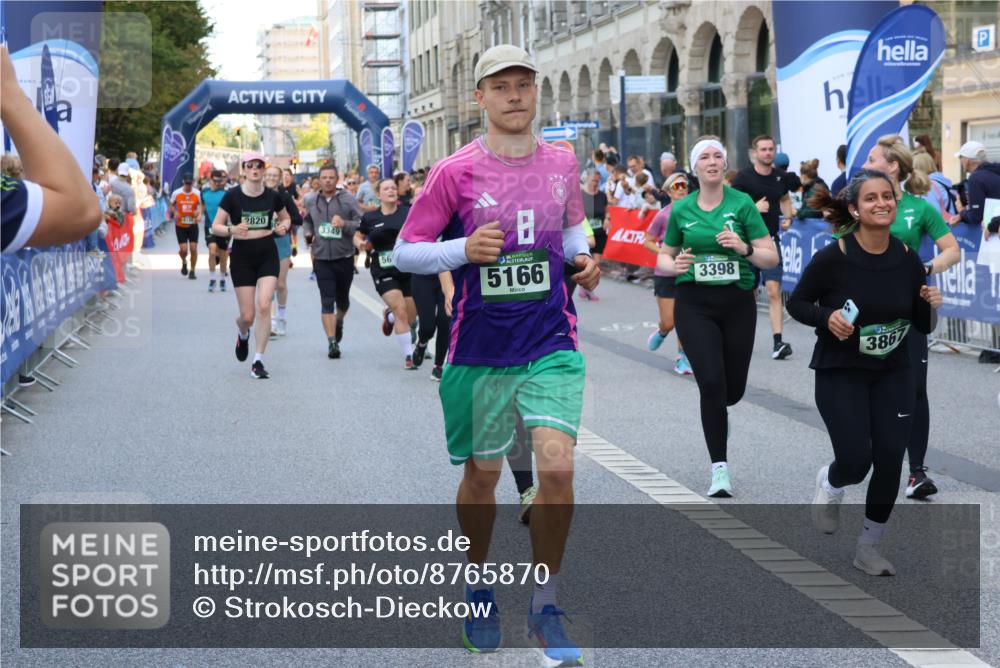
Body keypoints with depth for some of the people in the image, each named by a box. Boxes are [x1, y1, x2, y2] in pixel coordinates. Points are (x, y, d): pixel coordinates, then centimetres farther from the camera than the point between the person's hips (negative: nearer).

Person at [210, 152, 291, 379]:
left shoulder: (273, 196, 0)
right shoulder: (232, 196, -7)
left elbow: (286, 218, 17)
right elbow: (215, 227, -5)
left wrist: (284, 226, -6)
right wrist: (232, 230, -25)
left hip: (268, 256, 1)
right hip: (242, 258, -1)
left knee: (264, 307, -14)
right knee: (248, 315, 0)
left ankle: (258, 361, -5)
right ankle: (242, 334, 39)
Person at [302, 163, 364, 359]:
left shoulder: (348, 199, -5)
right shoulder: (311, 201, 4)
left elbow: (363, 224, -8)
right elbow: (306, 221, 22)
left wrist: (345, 224, -25)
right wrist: (308, 234, 2)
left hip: (344, 257, 0)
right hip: (321, 258, 1)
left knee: (342, 299, 16)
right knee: (327, 301, -8)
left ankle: (339, 322, 48)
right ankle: (332, 342, -8)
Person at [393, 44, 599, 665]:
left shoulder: (562, 163, 4)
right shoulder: (455, 172, -6)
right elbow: (404, 252, -2)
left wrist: (583, 257, 2)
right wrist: (463, 249, -18)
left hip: (551, 342, 1)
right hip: (480, 350, -1)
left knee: (558, 468, -14)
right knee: (481, 475, 11)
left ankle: (546, 607, 4)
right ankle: (479, 585, 37)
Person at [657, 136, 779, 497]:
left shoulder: (742, 203, -1)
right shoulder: (681, 209, 4)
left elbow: (771, 258, -3)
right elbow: (663, 257, 15)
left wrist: (744, 248, -22)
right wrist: (674, 265, -8)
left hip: (737, 303, 0)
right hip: (694, 304, 0)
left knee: (734, 389, 8)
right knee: (712, 383, -15)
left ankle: (712, 412, 47)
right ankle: (720, 468, -7)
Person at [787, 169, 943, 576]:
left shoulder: (908, 260, -5)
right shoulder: (833, 258, -17)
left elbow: (923, 326, 4)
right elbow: (796, 303, -4)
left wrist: (932, 305, -17)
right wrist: (827, 317, -23)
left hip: (892, 374, 4)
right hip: (840, 373, -4)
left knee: (890, 461, -2)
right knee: (856, 461, -11)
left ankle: (868, 549, 18)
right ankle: (829, 484, 28)